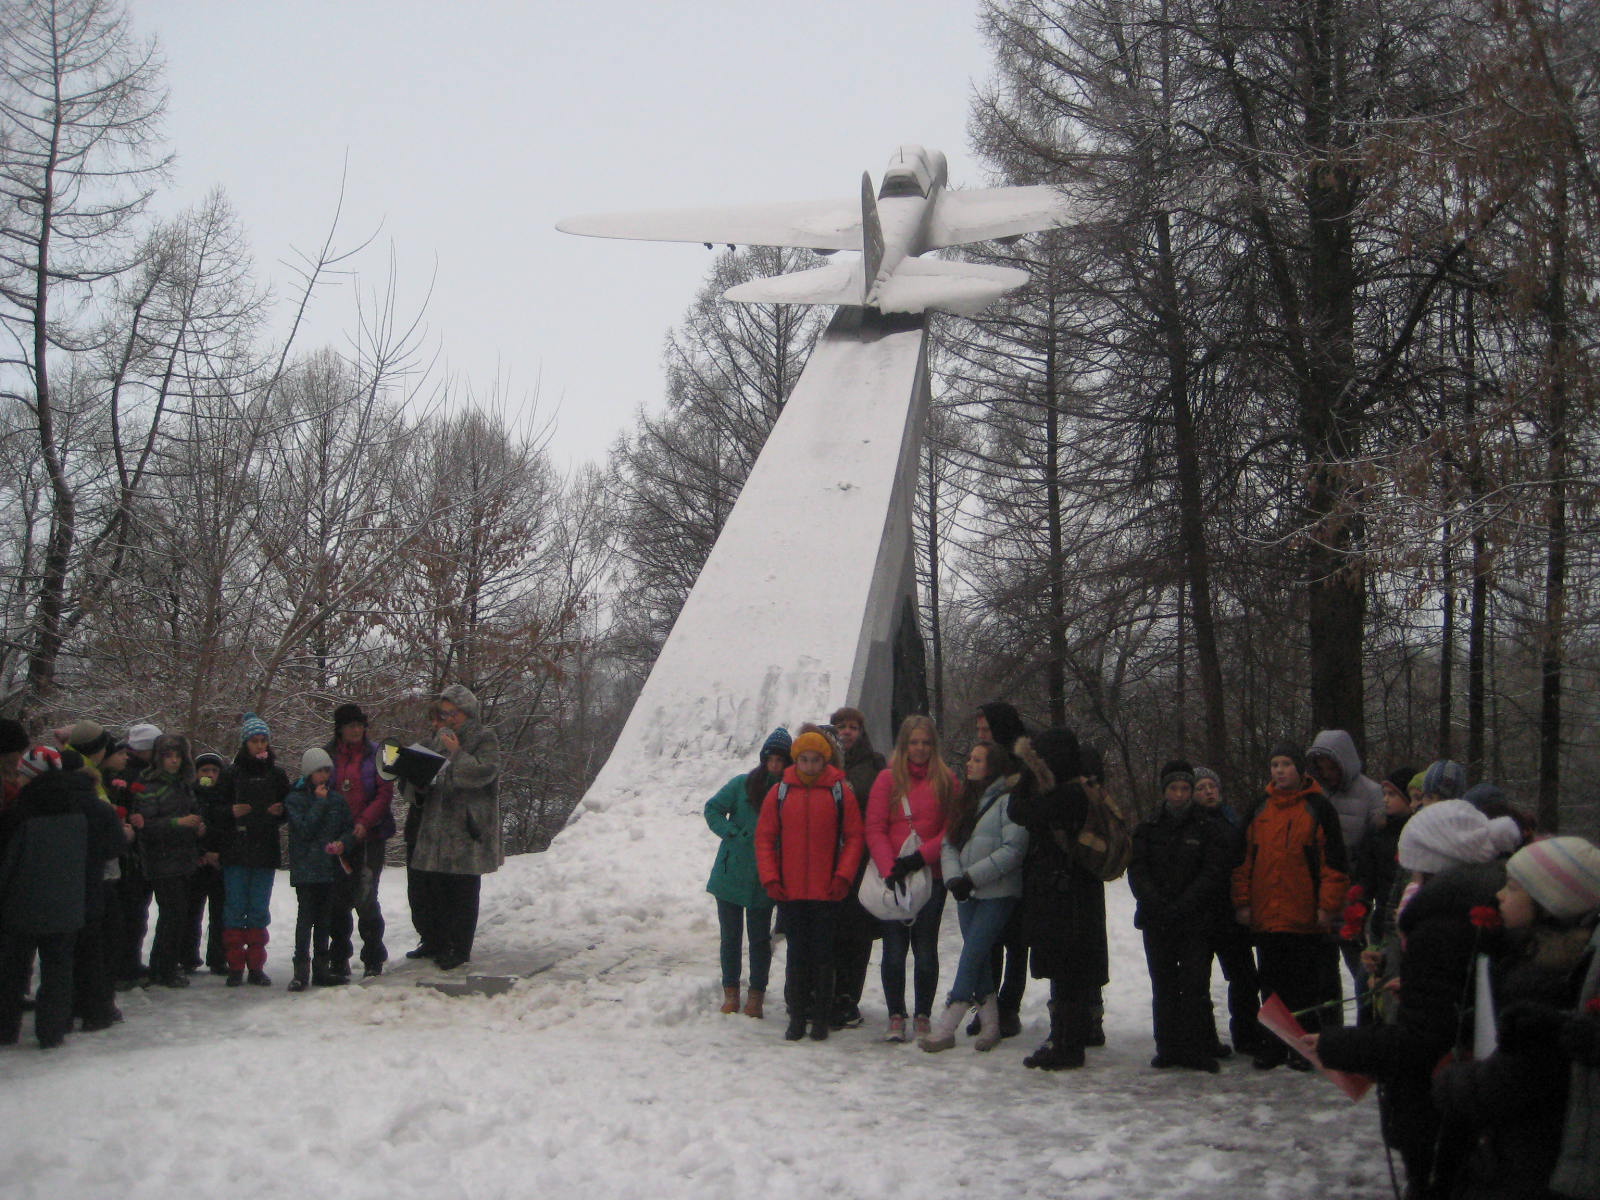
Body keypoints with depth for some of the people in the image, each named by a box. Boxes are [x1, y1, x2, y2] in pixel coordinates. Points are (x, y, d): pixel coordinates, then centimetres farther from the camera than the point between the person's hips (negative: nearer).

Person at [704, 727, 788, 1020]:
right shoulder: (742, 784, -3)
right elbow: (713, 809, 3)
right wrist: (732, 833, -12)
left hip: (762, 882, 0)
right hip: (730, 873, 0)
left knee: (760, 938, 5)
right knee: (731, 936, 9)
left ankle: (756, 996, 16)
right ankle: (730, 992, 22)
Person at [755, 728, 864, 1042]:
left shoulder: (840, 791, 1)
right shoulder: (781, 792, 4)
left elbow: (854, 837, 2)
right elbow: (764, 838, 7)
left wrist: (843, 875, -8)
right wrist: (770, 878, -2)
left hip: (827, 891, -1)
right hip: (790, 891, 1)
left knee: (823, 953, 4)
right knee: (797, 953, 7)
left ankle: (821, 1017, 12)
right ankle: (796, 1016, 14)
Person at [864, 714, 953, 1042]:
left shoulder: (946, 780, 5)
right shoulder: (887, 779, 3)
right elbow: (875, 830, -1)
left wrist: (921, 857, -12)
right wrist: (890, 868, -14)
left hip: (931, 877, 0)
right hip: (893, 878, 0)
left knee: (925, 950, 4)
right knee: (894, 950, 1)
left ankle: (923, 1017, 15)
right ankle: (896, 1017, 11)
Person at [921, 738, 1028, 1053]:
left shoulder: (1008, 800, -8)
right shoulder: (964, 800, 15)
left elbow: (1013, 849, -16)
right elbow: (949, 843, 11)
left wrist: (972, 876, -17)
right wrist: (954, 878, -7)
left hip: (998, 893, -7)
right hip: (967, 895, 7)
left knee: (971, 956, -9)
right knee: (979, 959, 9)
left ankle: (945, 1028, -10)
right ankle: (990, 1024, 16)